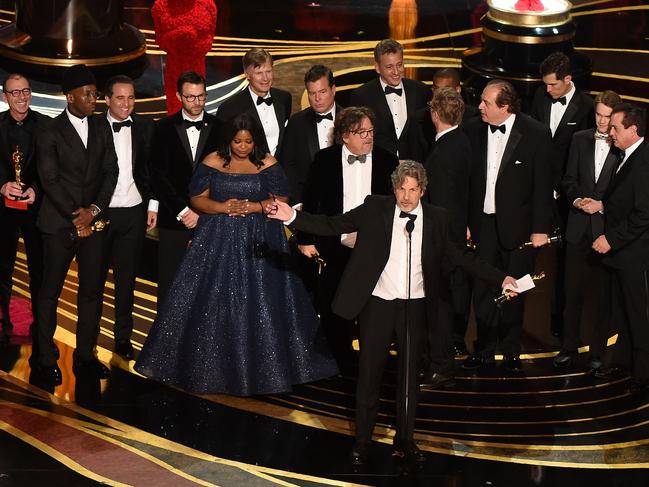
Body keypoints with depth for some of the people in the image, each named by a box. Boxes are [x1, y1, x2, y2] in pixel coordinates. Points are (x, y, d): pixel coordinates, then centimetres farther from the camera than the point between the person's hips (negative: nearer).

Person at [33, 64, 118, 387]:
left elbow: (111, 170, 5)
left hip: (93, 219, 4)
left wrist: (94, 210, -7)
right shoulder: (50, 134, -6)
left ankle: (85, 355, 14)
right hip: (60, 223, -4)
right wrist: (76, 216, -12)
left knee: (92, 290, 5)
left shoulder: (100, 126, 8)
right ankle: (46, 360, 6)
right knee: (50, 291, 0)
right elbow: (50, 181, -9)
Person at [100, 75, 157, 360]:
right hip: (100, 213, -2)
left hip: (134, 214, 2)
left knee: (126, 279, 10)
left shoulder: (145, 128, 4)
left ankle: (123, 338, 19)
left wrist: (153, 204, 3)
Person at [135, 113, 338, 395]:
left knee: (260, 304, 0)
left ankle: (261, 366, 12)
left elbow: (282, 199, 0)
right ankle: (210, 364, 13)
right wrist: (224, 207, -16)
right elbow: (197, 199, 1)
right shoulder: (212, 162, 0)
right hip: (219, 240, 1)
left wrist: (253, 207, -15)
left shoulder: (268, 164, 0)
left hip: (258, 242, 0)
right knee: (212, 303, 1)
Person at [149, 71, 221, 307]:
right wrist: (182, 211, -7)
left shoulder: (219, 128, 6)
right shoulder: (164, 128, 5)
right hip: (173, 221, 0)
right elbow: (158, 175, 1)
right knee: (169, 285, 0)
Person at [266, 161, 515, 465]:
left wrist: (500, 278, 1)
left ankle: (404, 439, 23)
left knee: (409, 374, 10)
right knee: (369, 372, 4)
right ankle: (362, 441, 15)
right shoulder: (375, 209, -5)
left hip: (415, 306, 2)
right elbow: (333, 226, -8)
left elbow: (459, 256, 6)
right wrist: (292, 217, -20)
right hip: (378, 303, -2)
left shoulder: (436, 219, 0)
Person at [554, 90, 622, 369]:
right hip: (579, 228, 3)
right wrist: (576, 199, -7)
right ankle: (569, 348, 20)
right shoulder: (580, 139, 7)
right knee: (573, 291, 9)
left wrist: (602, 205, -15)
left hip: (608, 229, -3)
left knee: (605, 294, 5)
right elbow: (569, 179, 11)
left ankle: (598, 353, 15)